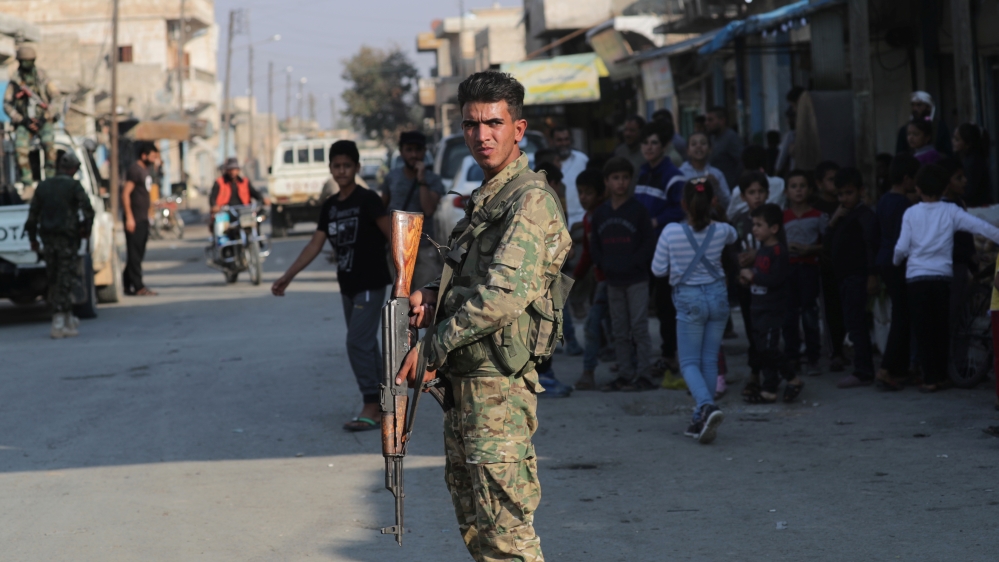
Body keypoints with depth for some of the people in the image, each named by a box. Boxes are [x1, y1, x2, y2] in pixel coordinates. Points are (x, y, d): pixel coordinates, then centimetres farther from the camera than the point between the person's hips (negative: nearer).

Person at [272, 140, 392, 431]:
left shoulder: (367, 200, -11)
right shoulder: (330, 206, 9)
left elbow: (392, 235, -13)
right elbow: (315, 245, 10)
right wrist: (288, 276, 5)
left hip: (371, 284, -8)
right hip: (348, 286, 8)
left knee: (358, 342, -14)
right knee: (364, 344, 11)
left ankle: (371, 409, -12)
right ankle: (383, 403, 19)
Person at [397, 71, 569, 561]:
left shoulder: (530, 199, -14)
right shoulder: (484, 198, 18)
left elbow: (505, 295, -24)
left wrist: (433, 346, -17)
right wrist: (431, 297, 8)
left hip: (499, 381, -10)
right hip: (465, 377, 10)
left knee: (504, 520, -9)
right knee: (471, 515, 17)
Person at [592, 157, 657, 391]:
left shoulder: (637, 209, -4)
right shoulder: (601, 213, 8)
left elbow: (649, 242, -7)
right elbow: (594, 244, 13)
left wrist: (633, 263, -14)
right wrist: (603, 265, -2)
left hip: (636, 279, -5)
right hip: (613, 281, 5)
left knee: (639, 328, -6)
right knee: (619, 332, 8)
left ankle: (642, 374, -3)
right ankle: (625, 375, 13)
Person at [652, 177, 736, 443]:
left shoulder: (671, 233, -15)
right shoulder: (720, 231, -7)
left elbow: (658, 270, -6)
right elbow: (734, 236, 19)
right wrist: (710, 216, 27)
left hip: (689, 300, -3)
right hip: (717, 295, 3)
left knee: (689, 362, 3)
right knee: (709, 360, 11)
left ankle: (707, 406, -23)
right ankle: (701, 420, 14)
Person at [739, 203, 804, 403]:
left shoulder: (778, 251, -15)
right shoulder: (761, 250, 13)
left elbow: (776, 279, -24)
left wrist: (753, 276, -18)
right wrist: (747, 279, 5)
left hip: (772, 309, -9)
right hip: (759, 307, 9)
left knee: (768, 348, -11)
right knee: (763, 350, 9)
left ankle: (793, 379, 6)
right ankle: (769, 390, 13)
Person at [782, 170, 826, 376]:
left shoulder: (818, 216, 1)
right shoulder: (783, 217, 10)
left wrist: (810, 249, -15)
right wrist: (785, 248, -7)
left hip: (809, 265, -3)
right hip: (787, 265, 3)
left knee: (809, 312, -3)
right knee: (789, 314, 4)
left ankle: (812, 358, 2)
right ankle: (791, 357, 11)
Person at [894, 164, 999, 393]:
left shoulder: (911, 213, 0)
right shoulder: (950, 211, 1)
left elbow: (902, 247, -2)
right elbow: (981, 227, -7)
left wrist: (896, 261, 17)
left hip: (916, 277, -1)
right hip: (942, 277, 1)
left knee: (923, 330, 2)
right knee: (941, 329, 12)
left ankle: (930, 378, -2)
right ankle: (941, 375, 16)